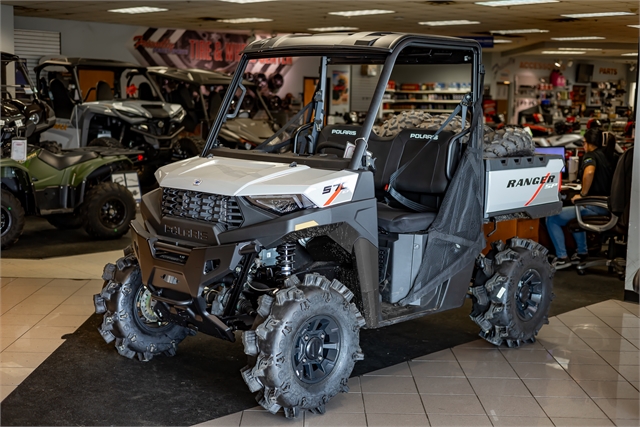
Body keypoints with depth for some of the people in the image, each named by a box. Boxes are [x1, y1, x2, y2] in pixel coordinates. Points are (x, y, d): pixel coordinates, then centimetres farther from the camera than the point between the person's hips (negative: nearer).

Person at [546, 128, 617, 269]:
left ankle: (562, 258, -1)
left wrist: (582, 194, -18)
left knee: (551, 219, -2)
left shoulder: (591, 155, -9)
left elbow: (589, 172, -32)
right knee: (575, 212, 38)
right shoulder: (610, 156, 14)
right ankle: (582, 252, 38)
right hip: (608, 207, 9)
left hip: (595, 207, -9)